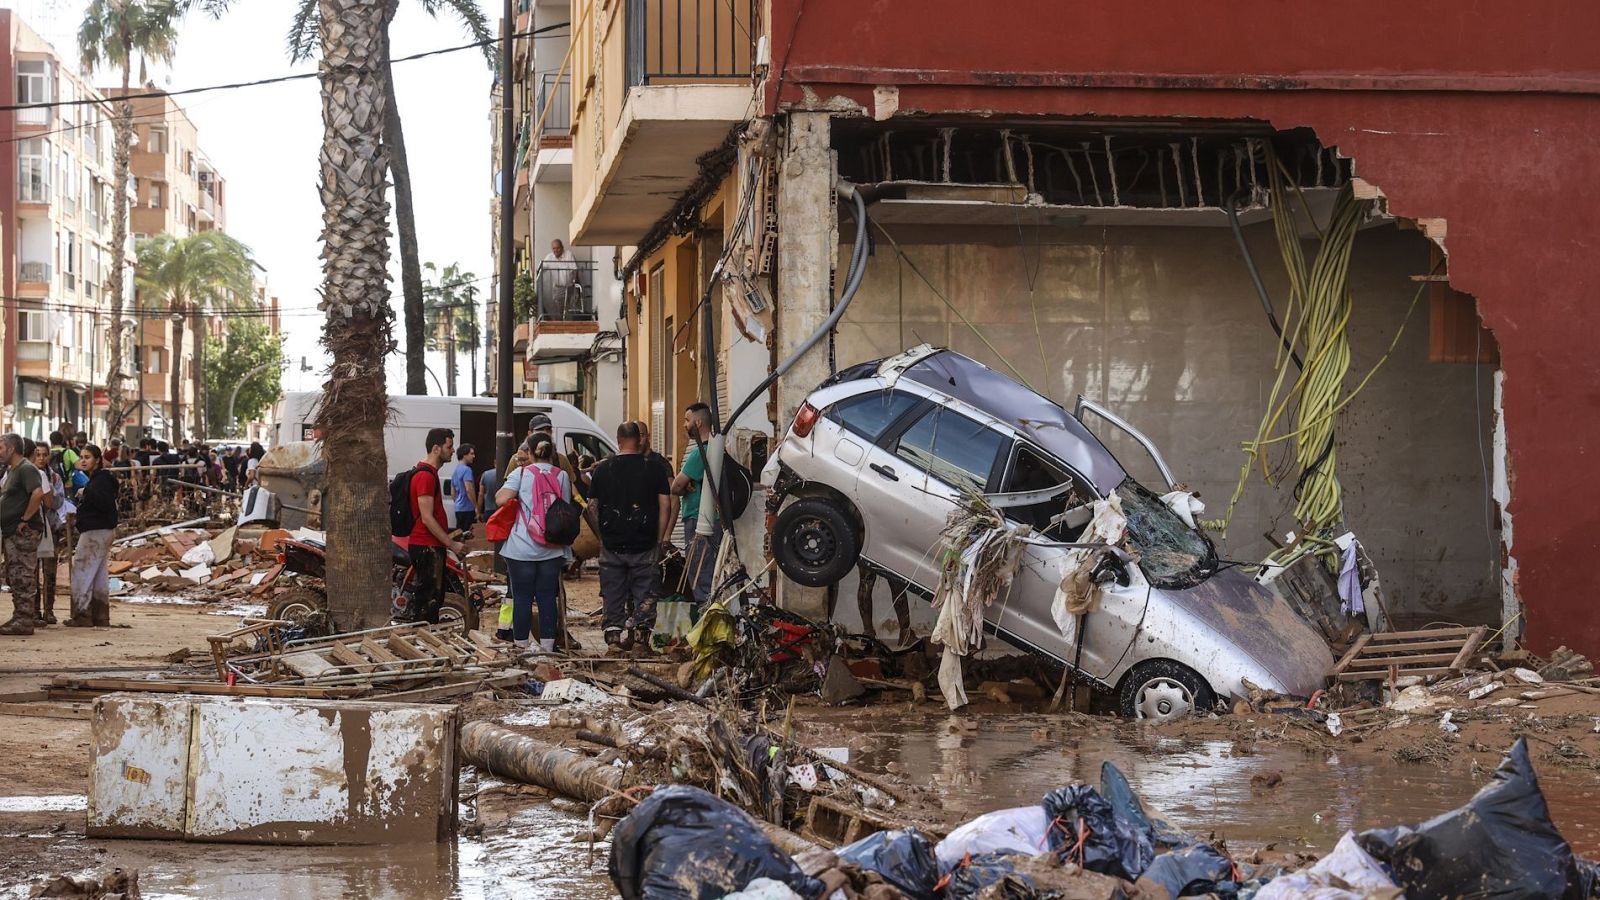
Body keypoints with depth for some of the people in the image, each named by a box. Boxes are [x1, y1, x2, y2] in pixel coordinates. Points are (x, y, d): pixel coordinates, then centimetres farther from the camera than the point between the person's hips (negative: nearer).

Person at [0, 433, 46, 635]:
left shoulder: (26, 469, -13)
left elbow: (38, 493, -28)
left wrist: (25, 520, -23)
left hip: (23, 533, -11)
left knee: (22, 578, -9)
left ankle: (24, 621, -8)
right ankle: (20, 618, 19)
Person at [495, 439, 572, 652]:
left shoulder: (521, 474, -4)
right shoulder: (562, 476, 5)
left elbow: (501, 499, -14)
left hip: (522, 548, -3)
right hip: (553, 549, 3)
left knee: (522, 597, 4)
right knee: (547, 597, 7)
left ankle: (520, 644, 7)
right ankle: (547, 644, 8)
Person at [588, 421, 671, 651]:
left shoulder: (602, 468, 1)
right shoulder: (654, 468, -3)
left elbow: (593, 505, 6)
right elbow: (665, 506, -3)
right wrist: (659, 539, 5)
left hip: (611, 544, 2)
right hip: (644, 545, -1)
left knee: (612, 593, 9)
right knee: (644, 593, 5)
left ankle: (613, 638, 9)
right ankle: (640, 637, -1)